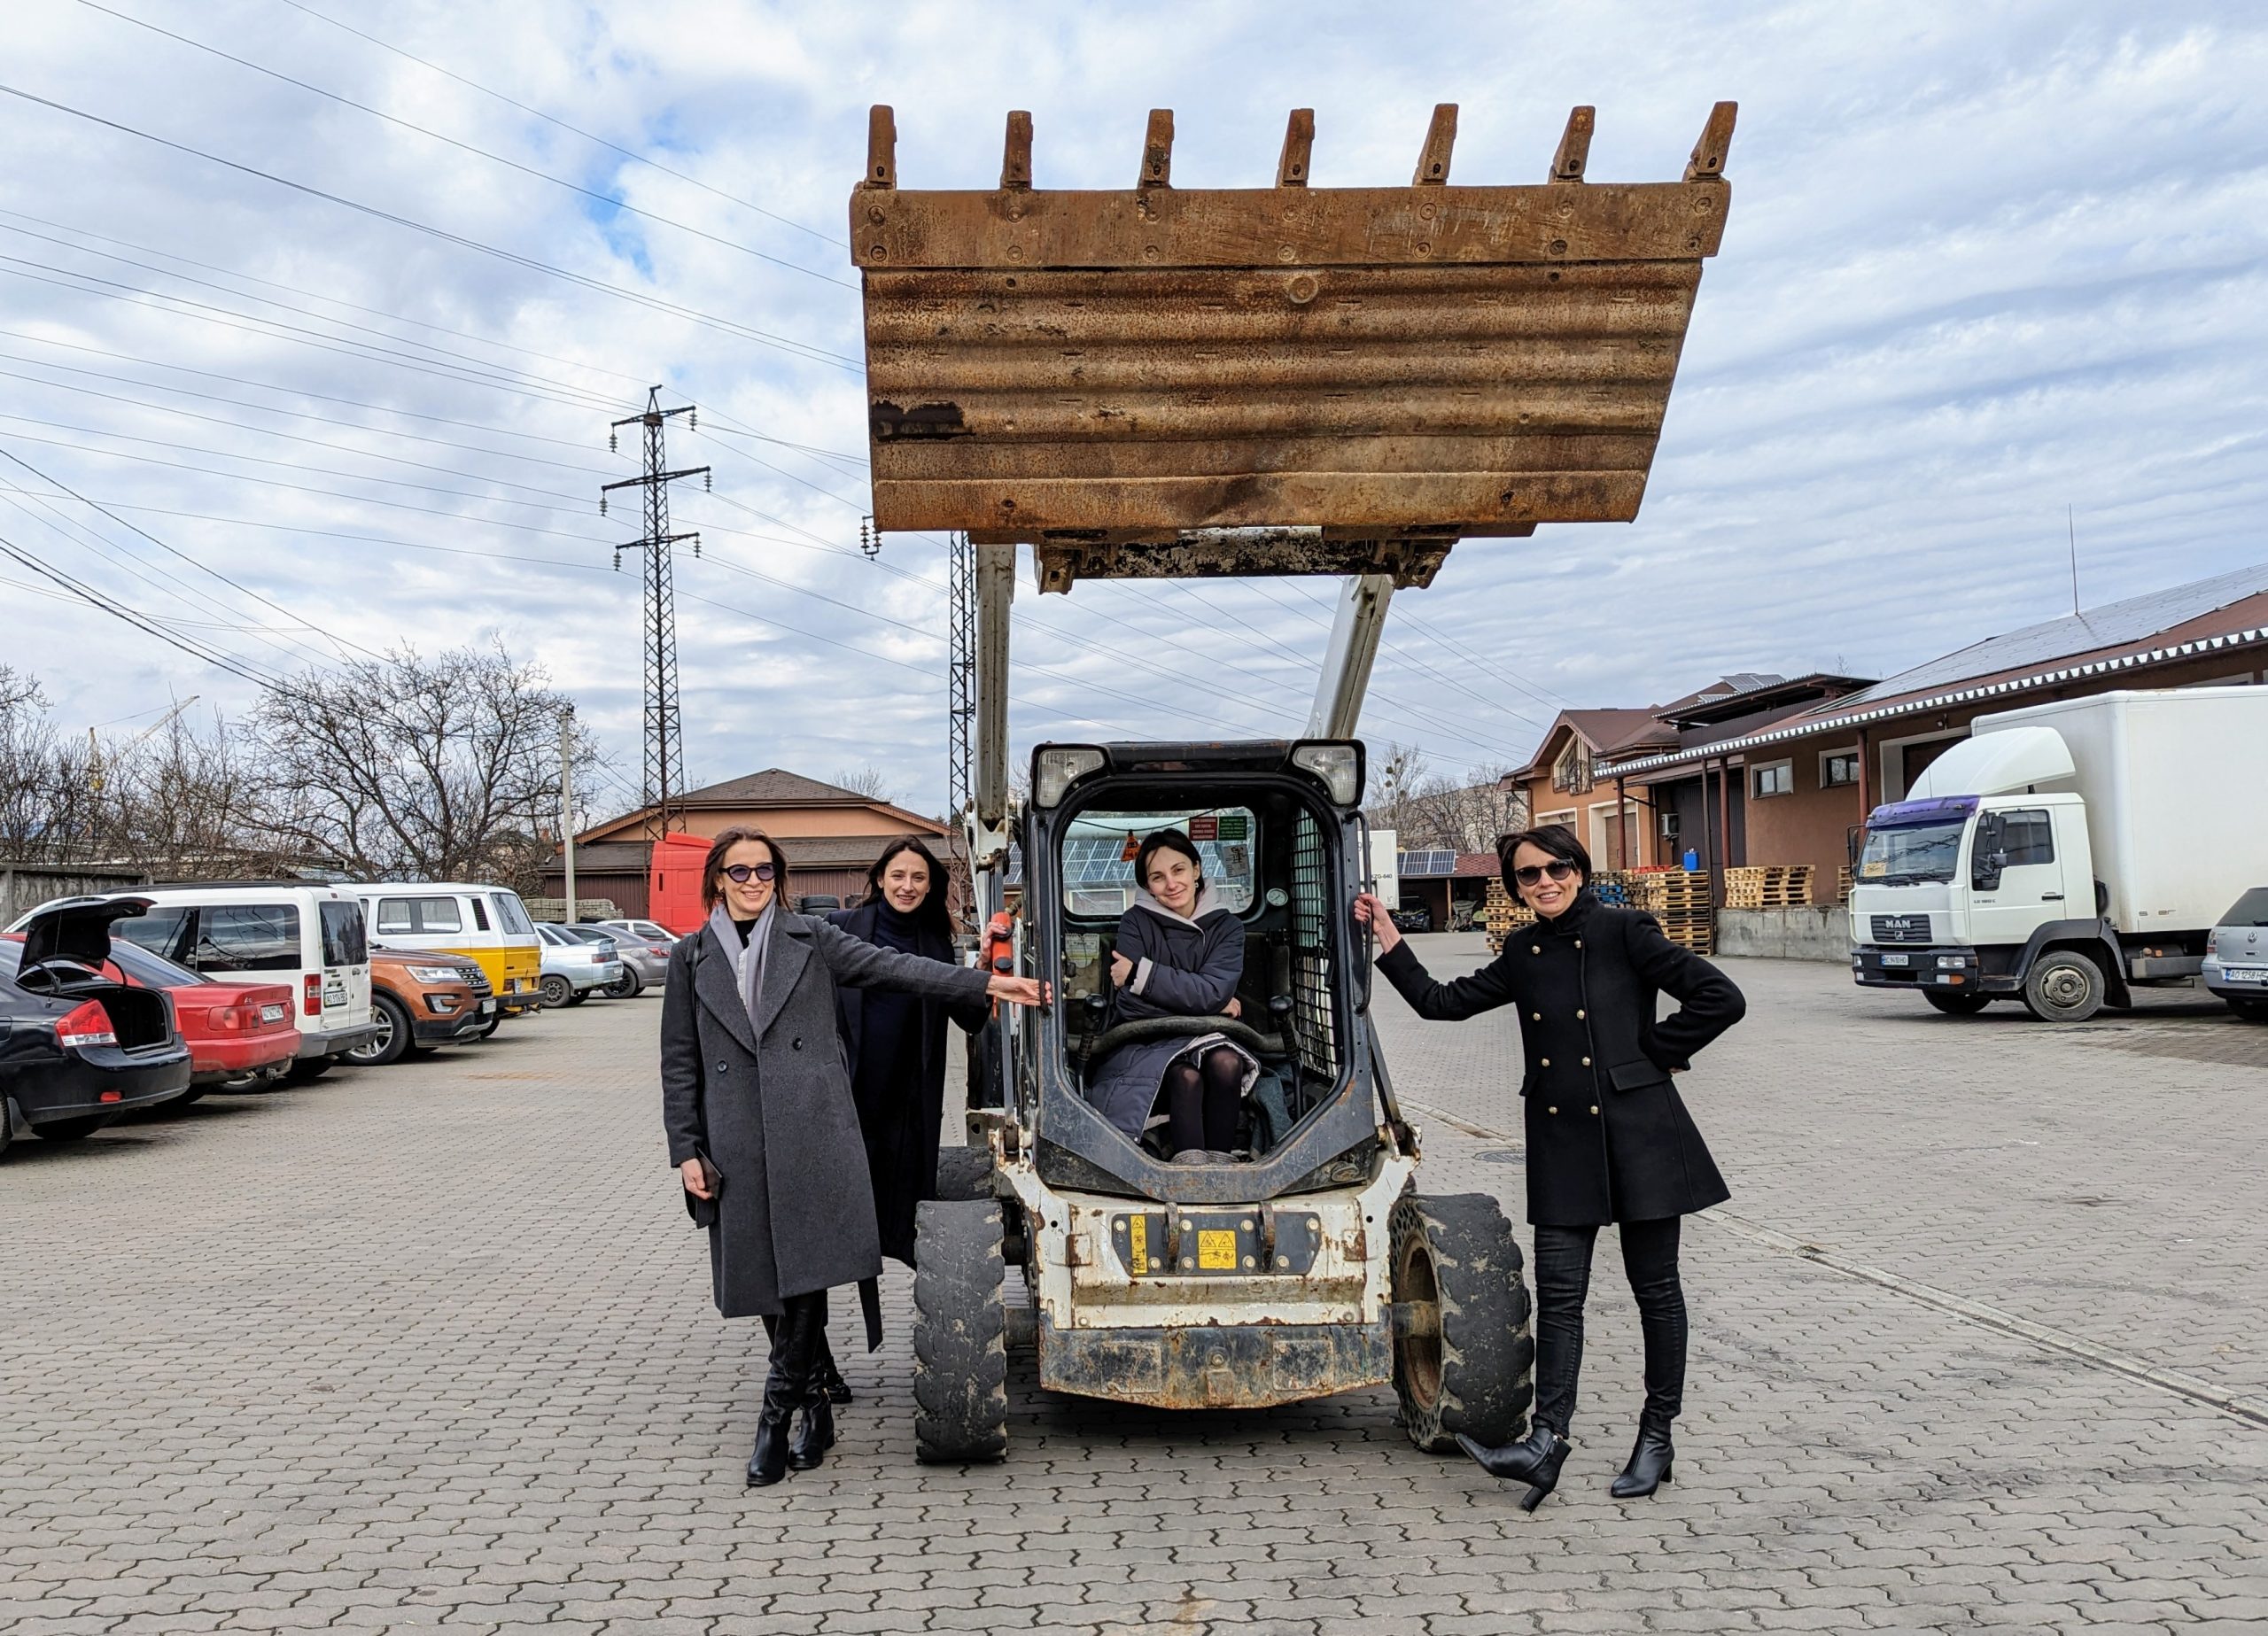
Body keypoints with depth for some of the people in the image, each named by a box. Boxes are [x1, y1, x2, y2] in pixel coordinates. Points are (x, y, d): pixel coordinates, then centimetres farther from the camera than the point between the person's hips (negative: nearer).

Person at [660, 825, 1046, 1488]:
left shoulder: (811, 940, 10)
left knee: (806, 1271, -11)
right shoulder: (691, 958, 11)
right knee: (765, 1279, 4)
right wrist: (685, 1150, 4)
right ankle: (811, 1406, 19)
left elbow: (892, 967, 2)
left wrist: (987, 983, -8)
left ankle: (777, 1416, -2)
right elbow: (680, 1063, 11)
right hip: (738, 1140, 2)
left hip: (813, 1128, -1)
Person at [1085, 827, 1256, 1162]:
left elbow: (1213, 992, -13)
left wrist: (1141, 974, -14)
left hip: (1204, 1039, 2)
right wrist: (1203, 1004, -10)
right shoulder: (1136, 923, -1)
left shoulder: (1226, 927, 4)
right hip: (1143, 1044, -2)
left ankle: (1220, 1161, -28)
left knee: (1226, 1062, -32)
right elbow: (1129, 1003, -13)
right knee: (1186, 1076, -34)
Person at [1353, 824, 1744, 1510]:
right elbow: (1441, 1002, 15)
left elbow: (1721, 999, -9)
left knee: (1654, 1286, 7)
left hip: (1637, 1126, -4)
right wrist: (1389, 941, 10)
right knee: (1559, 1294, -1)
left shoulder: (1624, 932, -6)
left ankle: (1656, 1437, 19)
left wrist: (1654, 1054, -6)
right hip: (1560, 1138, 4)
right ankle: (1546, 1442, -3)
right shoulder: (1522, 954, 10)